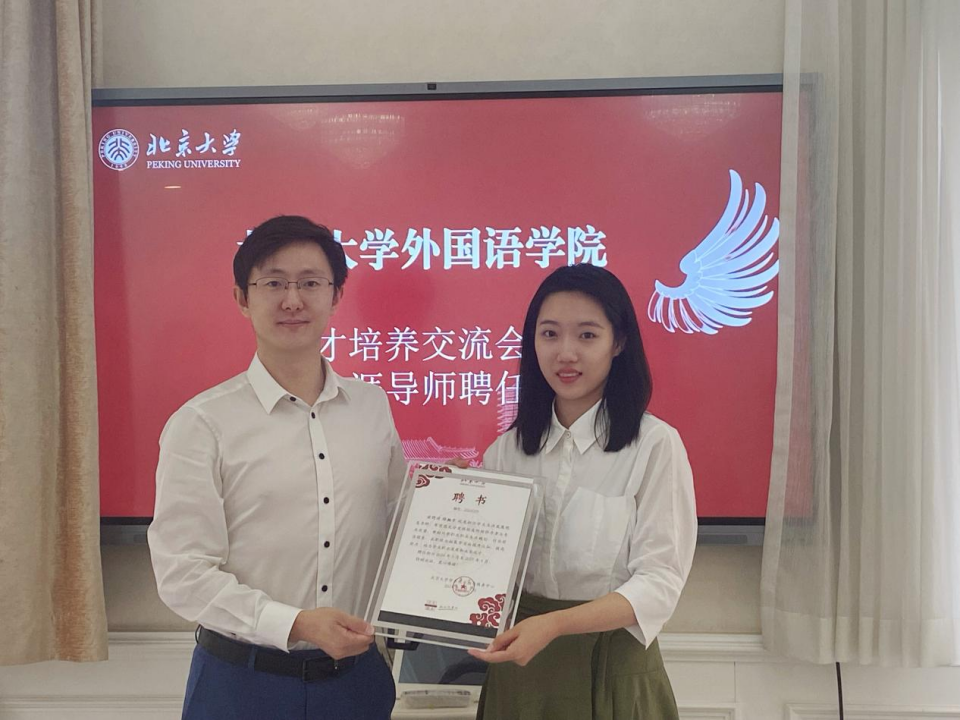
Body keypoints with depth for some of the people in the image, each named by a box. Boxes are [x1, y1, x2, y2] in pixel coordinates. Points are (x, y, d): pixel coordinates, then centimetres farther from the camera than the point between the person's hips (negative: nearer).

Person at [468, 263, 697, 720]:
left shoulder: (655, 446, -12)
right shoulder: (507, 449, 3)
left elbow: (659, 582, -16)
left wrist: (553, 624, -28)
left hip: (611, 668, -4)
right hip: (518, 668, 4)